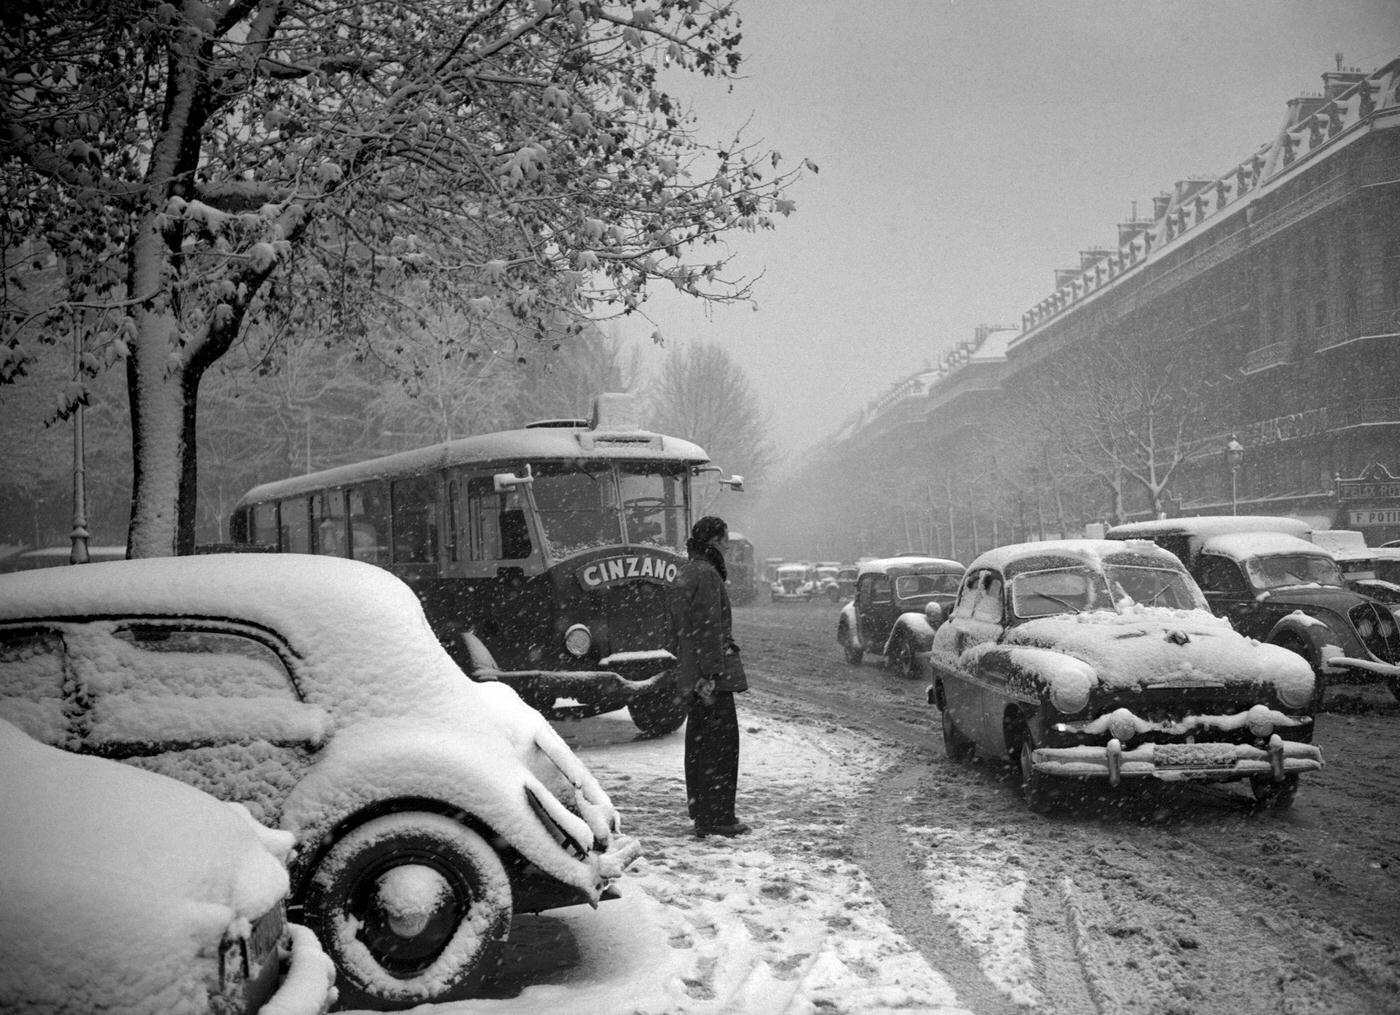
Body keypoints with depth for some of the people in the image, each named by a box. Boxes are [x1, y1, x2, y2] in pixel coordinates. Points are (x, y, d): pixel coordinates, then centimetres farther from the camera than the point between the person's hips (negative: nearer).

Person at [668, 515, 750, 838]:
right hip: (711, 675, -10)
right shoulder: (706, 575, -15)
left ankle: (701, 811, 23)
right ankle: (716, 817, -4)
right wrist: (710, 674, -21)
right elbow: (708, 629, -20)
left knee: (699, 743, 15)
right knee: (720, 743, -6)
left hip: (690, 674, 10)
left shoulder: (684, 573, 16)